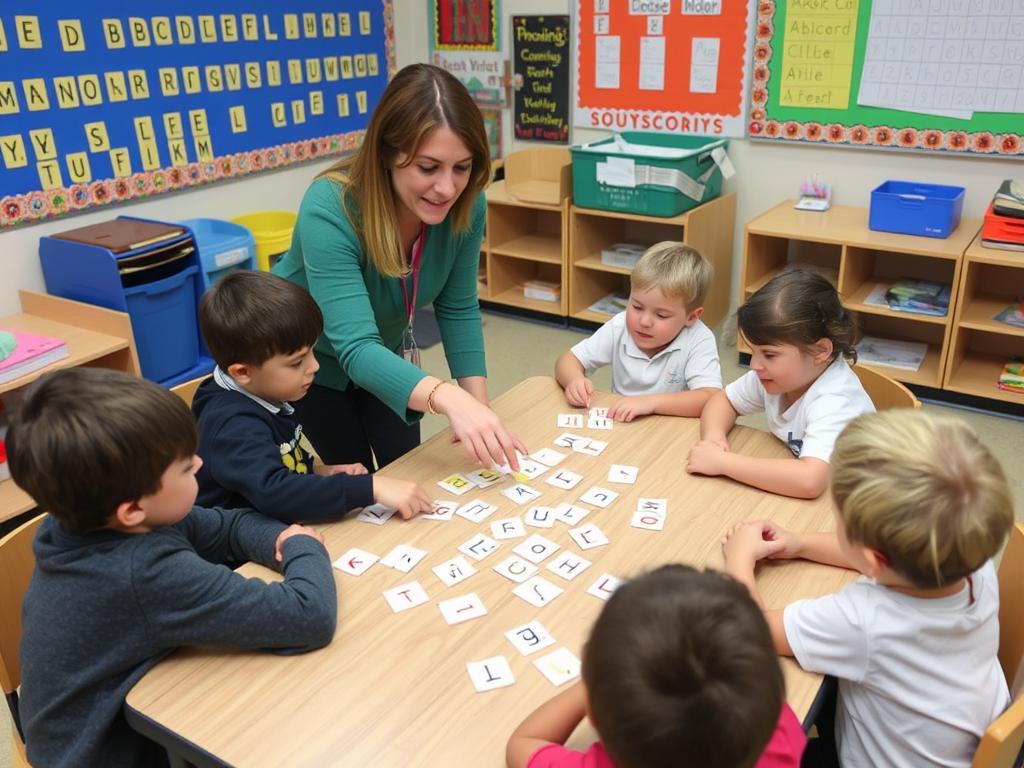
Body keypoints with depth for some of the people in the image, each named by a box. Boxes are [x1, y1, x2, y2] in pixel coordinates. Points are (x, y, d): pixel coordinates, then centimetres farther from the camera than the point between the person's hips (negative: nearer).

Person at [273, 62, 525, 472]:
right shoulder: (330, 210, -38)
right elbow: (356, 348, -46)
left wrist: (478, 403, -23)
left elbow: (457, 309, -13)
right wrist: (450, 400, -60)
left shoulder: (465, 204, -24)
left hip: (386, 349, 4)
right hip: (307, 352, -4)